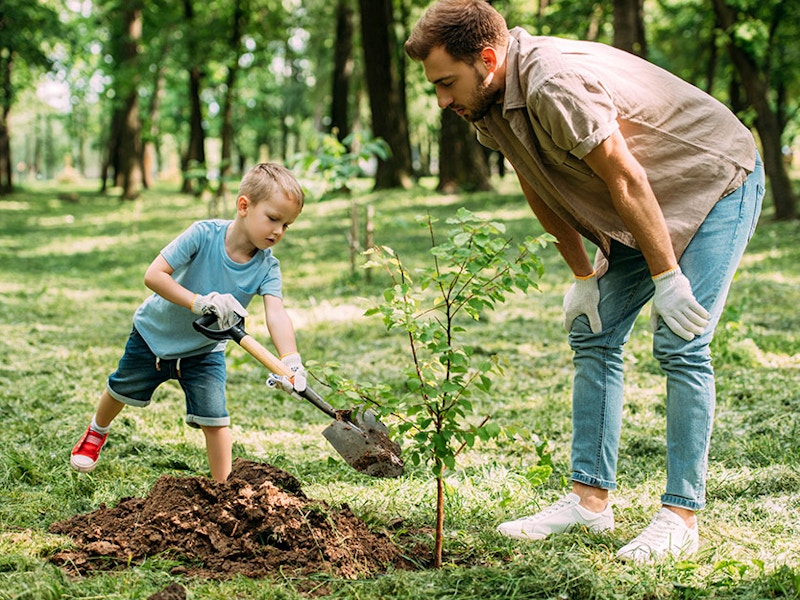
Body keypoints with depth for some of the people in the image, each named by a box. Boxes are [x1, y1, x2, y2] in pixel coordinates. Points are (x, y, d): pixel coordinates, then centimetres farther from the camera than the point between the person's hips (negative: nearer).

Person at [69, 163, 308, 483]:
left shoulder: (267, 267, -24)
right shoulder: (204, 234, -32)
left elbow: (276, 313, -39)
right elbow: (153, 275, -35)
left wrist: (291, 362, -56)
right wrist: (199, 302, -47)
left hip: (204, 350, 1)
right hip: (155, 332, -1)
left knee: (214, 419, -9)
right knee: (122, 390, 22)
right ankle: (96, 432, 53)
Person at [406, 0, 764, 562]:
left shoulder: (555, 85, -33)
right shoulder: (489, 101, -5)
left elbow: (626, 180, -29)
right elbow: (541, 192, 6)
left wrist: (666, 277, -23)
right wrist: (583, 275, 6)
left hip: (718, 183, -9)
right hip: (649, 205, 9)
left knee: (680, 345, -15)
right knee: (593, 335, 4)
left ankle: (681, 516, -9)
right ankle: (591, 498, 9)